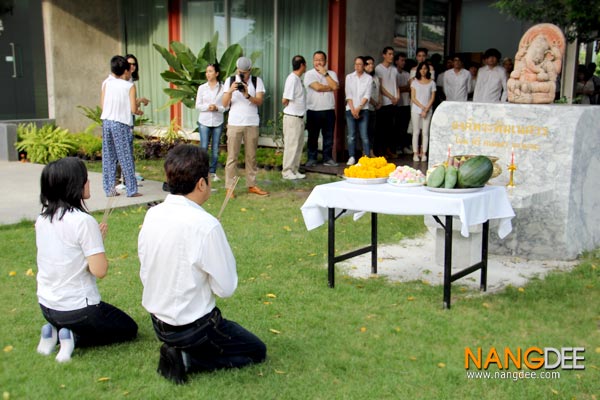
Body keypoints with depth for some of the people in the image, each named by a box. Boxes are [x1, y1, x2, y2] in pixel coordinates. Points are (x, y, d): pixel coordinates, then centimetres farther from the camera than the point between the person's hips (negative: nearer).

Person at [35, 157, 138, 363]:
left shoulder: (42, 218, 0)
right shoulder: (83, 221, -22)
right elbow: (100, 270, -21)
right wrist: (100, 240, -6)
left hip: (46, 306, 7)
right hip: (77, 308, -7)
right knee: (129, 329, 15)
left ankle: (54, 331, 8)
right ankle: (74, 337, -5)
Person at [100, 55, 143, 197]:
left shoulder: (106, 83, 5)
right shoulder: (129, 86, -6)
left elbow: (102, 104, 8)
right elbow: (133, 109, -11)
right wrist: (140, 112, 11)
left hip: (106, 122, 4)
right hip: (121, 124, -4)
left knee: (108, 157, 10)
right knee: (126, 158, 1)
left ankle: (109, 189, 13)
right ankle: (132, 190, 4)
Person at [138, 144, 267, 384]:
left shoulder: (152, 215, -5)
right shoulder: (206, 225, -26)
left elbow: (145, 275, 3)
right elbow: (226, 288, -17)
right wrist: (224, 254, -3)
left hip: (158, 323, 8)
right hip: (193, 326, -8)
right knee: (257, 351, 13)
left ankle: (178, 349, 10)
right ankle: (186, 359, -3)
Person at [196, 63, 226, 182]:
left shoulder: (223, 88, 0)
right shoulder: (202, 88, 4)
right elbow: (197, 105, 3)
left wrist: (217, 108, -18)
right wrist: (207, 107, -15)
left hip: (217, 122, 0)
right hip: (204, 121, 0)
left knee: (215, 149, 5)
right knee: (204, 147, -4)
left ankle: (213, 172, 16)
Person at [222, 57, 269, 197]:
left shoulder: (257, 81, 4)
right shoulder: (230, 81, 4)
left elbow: (259, 102, -6)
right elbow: (224, 104, 0)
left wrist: (247, 95, -22)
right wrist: (230, 91, -17)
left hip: (252, 124, 1)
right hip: (234, 123, -1)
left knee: (251, 156, 7)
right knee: (232, 156, -1)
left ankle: (251, 185, 16)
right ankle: (229, 187, 0)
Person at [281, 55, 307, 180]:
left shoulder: (298, 79, 13)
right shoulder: (292, 78, -16)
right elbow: (285, 100, -17)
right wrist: (291, 106, 0)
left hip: (299, 117, 9)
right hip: (292, 117, -9)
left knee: (299, 144, 13)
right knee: (291, 145, -4)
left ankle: (294, 170, 21)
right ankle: (287, 171, 3)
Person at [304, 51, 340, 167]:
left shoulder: (331, 74, 10)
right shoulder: (309, 74, 1)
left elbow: (335, 86, -9)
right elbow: (317, 87, -14)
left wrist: (325, 73, -6)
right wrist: (331, 88, -2)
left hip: (329, 110, 3)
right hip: (313, 110, -2)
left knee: (329, 136, 6)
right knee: (313, 136, 4)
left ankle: (328, 158, 15)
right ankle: (311, 158, 12)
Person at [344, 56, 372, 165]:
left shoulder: (368, 78, 5)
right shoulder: (349, 77, 8)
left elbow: (367, 95, -2)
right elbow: (348, 95, 2)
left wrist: (358, 108, -11)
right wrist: (352, 109, -8)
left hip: (363, 110, -1)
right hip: (350, 109, 1)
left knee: (364, 135, -6)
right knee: (351, 135, 0)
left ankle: (367, 157, -4)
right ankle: (351, 157, 5)